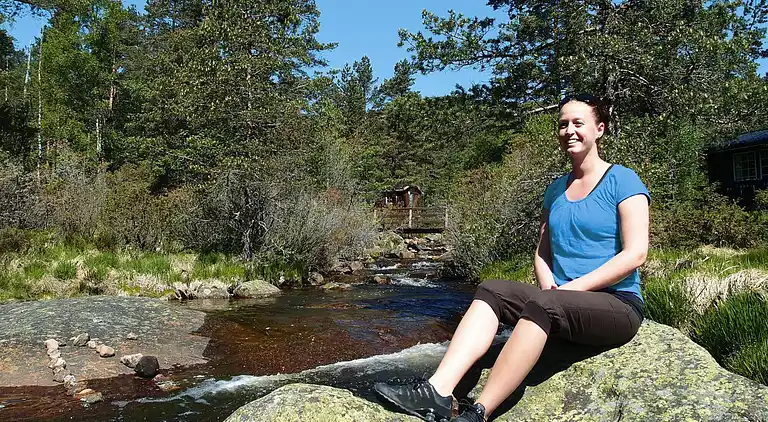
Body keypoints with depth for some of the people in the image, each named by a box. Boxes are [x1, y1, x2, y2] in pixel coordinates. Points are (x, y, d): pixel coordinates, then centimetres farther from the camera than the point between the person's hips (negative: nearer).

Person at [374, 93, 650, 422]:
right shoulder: (556, 190, 16)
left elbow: (636, 253, -12)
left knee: (541, 305, -35)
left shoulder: (623, 181, -3)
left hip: (618, 305, -6)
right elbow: (543, 251, 15)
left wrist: (574, 287, -16)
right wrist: (548, 285, -7)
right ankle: (438, 391, -33)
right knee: (491, 290, -18)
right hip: (562, 307, 6)